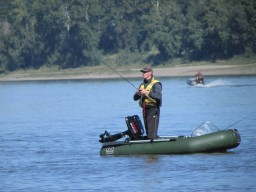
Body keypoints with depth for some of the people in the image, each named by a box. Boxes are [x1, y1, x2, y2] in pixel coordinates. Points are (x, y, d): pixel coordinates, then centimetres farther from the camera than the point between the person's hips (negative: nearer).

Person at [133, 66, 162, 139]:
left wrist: (147, 93, -26)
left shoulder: (156, 84, -6)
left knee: (152, 133, -14)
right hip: (145, 110, 8)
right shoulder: (142, 85, 17)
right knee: (148, 132, 11)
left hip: (153, 109, -8)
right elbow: (135, 98, 15)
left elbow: (158, 96, -22)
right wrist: (138, 94, -7)